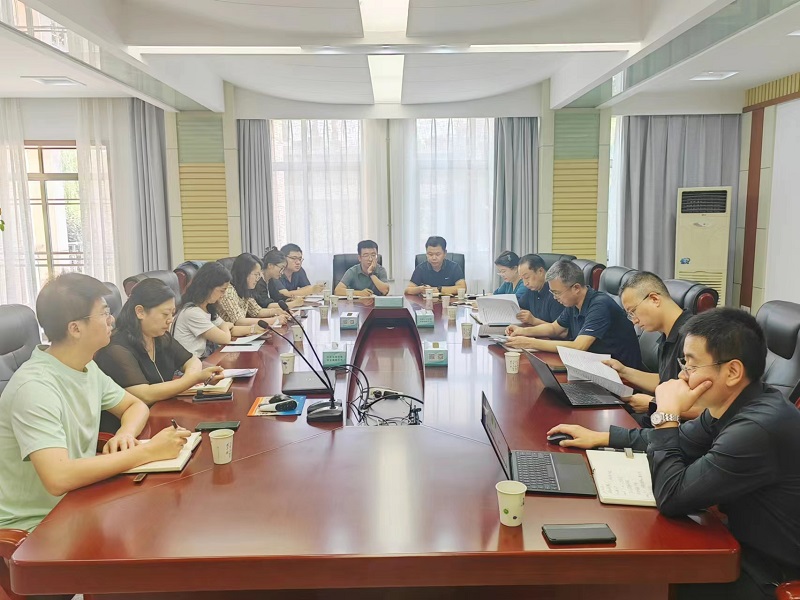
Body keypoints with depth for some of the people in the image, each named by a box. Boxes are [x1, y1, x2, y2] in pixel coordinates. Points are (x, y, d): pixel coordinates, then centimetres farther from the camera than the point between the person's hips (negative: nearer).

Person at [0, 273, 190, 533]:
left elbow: (136, 405, 13)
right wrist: (147, 452, -30)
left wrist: (125, 434, -10)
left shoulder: (87, 368, 1)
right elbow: (58, 478, -36)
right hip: (33, 526, -7)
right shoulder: (35, 387, -25)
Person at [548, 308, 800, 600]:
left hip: (765, 574, -8)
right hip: (745, 541, 8)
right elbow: (679, 440, 15)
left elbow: (671, 497, -28)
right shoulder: (734, 405, -3)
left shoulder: (759, 428, -33)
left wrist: (666, 414, -21)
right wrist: (600, 437, 11)